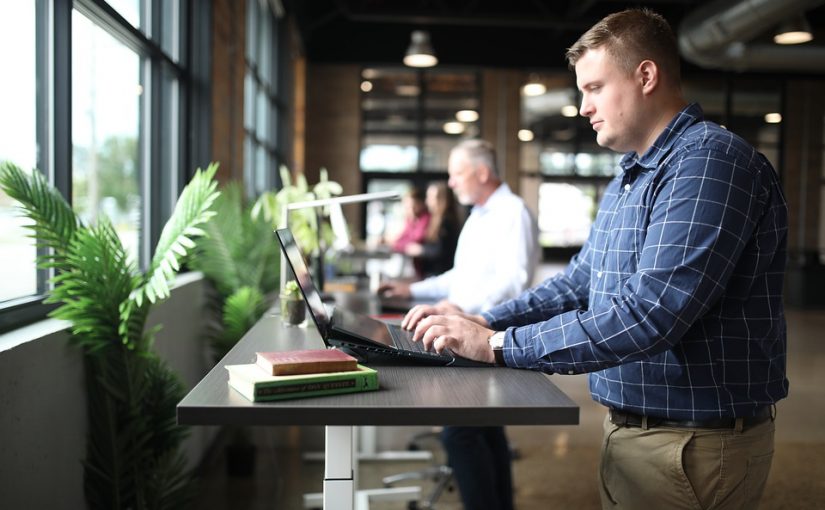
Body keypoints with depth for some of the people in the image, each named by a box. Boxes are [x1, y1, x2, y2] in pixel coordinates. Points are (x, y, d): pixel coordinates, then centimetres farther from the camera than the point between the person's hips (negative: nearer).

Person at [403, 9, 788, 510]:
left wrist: (498, 345, -26)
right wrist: (483, 322, 3)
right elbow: (580, 282, 17)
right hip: (630, 428, 8)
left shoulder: (709, 161, -20)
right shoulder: (628, 178, 12)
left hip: (693, 447, -8)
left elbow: (649, 315, -29)